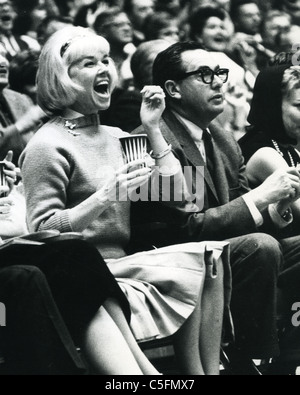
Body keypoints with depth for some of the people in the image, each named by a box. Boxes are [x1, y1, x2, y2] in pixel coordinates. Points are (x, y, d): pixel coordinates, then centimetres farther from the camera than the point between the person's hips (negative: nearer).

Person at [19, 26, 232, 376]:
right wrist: (103, 198, -22)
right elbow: (41, 230, -12)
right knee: (191, 267, -22)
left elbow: (174, 196, 11)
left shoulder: (116, 137, 17)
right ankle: (196, 371, -14)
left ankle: (211, 371, -20)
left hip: (123, 263, 7)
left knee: (208, 256, -17)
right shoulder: (47, 146, -6)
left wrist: (152, 130, 6)